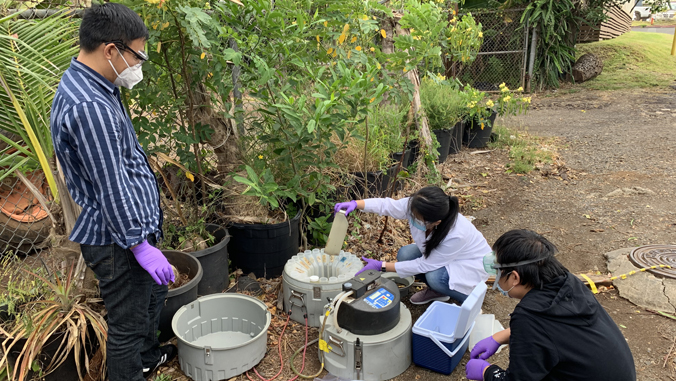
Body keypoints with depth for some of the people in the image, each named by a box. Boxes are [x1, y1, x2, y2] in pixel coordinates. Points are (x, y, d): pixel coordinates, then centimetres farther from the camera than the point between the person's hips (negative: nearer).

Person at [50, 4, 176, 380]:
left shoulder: (83, 86, 7)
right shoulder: (90, 107, -27)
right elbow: (111, 189, -26)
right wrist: (139, 245, -20)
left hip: (135, 224, 11)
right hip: (115, 238, -11)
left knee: (154, 293, 28)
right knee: (129, 320, 7)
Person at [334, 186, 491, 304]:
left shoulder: (456, 235, -42)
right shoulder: (414, 206, -29)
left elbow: (424, 265, -32)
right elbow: (387, 205, -16)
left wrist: (382, 266, -30)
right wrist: (355, 204, -32)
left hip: (471, 263, -6)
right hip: (437, 252, 6)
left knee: (435, 277, -33)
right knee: (405, 254, -15)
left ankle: (469, 298, -2)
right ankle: (437, 291, 6)